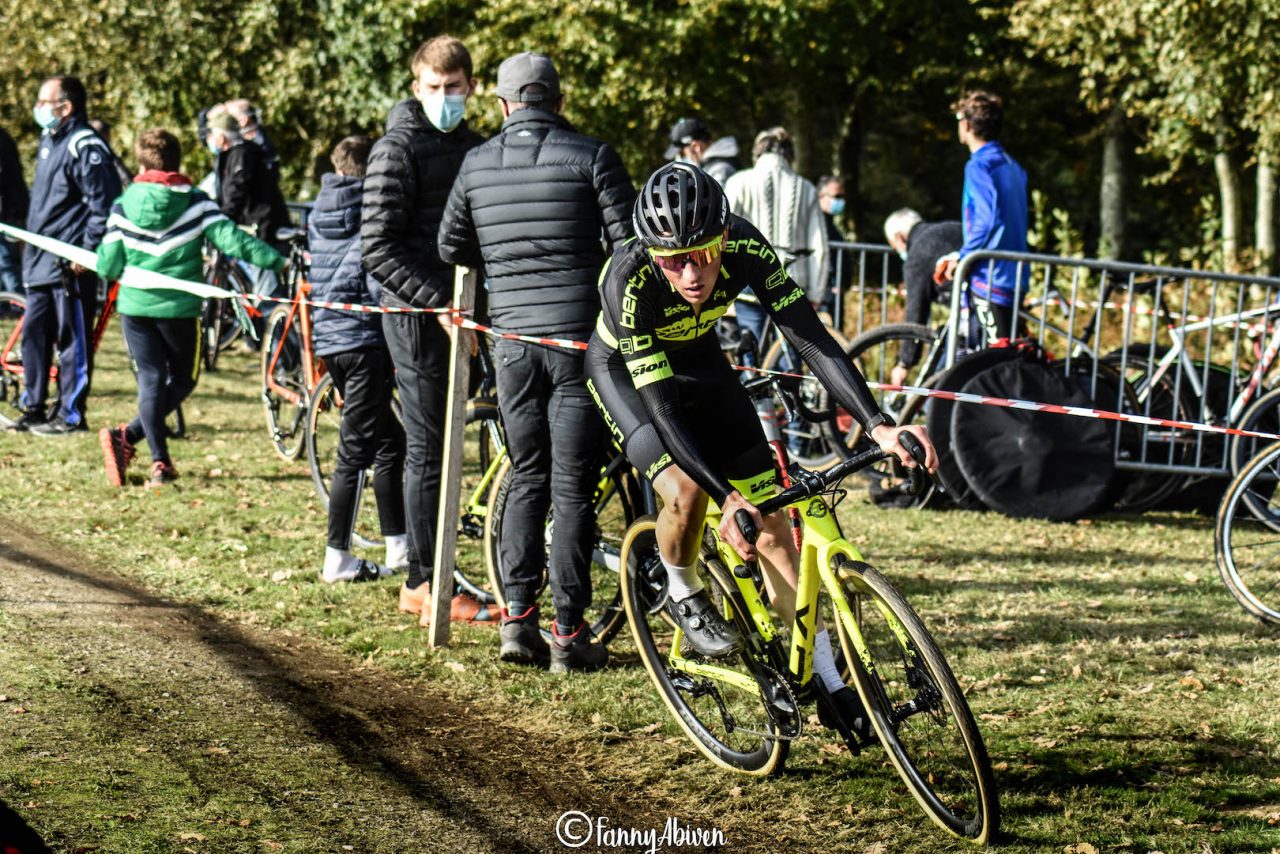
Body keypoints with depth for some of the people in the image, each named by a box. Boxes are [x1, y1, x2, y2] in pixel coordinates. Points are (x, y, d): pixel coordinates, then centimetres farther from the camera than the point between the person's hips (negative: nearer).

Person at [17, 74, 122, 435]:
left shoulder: (86, 146, -14)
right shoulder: (50, 141, 16)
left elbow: (103, 204, -16)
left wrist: (88, 250, -18)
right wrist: (30, 244, 23)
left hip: (71, 264, -9)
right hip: (41, 261, 9)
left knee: (72, 339, -3)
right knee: (33, 335, 11)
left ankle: (71, 415, 3)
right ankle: (33, 408, 19)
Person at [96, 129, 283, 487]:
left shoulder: (123, 206, -2)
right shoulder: (196, 203, -5)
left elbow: (110, 266, -1)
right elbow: (232, 241, -13)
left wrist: (91, 261, 21)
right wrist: (279, 260, -11)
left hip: (134, 306, 1)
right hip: (179, 308, -1)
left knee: (150, 378, 8)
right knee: (183, 379, 13)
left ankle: (160, 463, -7)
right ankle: (128, 436, -5)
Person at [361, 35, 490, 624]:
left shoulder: (472, 148, 14)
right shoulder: (399, 149, -10)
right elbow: (378, 249, -16)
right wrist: (439, 302, -21)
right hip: (415, 312, -7)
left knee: (439, 445, 11)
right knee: (428, 449, -5)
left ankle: (426, 576, 17)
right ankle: (423, 585, 1)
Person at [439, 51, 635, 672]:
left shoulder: (477, 164, 5)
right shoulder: (591, 156, -5)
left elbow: (451, 247, 15)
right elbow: (629, 243, -8)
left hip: (513, 339, 3)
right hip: (579, 339, -3)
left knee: (527, 481, 14)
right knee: (573, 491, 0)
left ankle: (517, 618, 6)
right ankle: (569, 634, -1)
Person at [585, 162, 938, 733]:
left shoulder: (744, 249, -31)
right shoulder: (629, 281, -38)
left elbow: (811, 337, -30)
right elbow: (661, 408, -36)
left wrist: (879, 426, -42)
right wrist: (727, 498, -44)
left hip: (700, 365, 3)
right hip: (625, 372, -3)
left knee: (770, 523, -3)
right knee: (686, 492, -29)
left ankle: (828, 682, 3)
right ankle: (683, 594, 3)